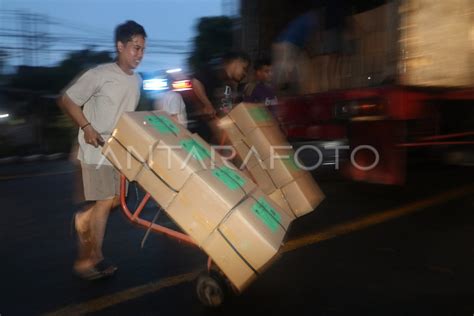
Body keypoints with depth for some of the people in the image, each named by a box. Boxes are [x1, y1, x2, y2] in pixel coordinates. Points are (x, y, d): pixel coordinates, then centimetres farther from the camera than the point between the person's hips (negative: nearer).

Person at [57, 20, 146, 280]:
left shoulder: (137, 81, 7)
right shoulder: (99, 75, -15)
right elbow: (66, 100, -9)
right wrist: (86, 127, -17)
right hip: (97, 150, -7)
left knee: (115, 200, 9)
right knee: (106, 201, -7)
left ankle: (84, 219, 38)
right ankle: (89, 259, 9)